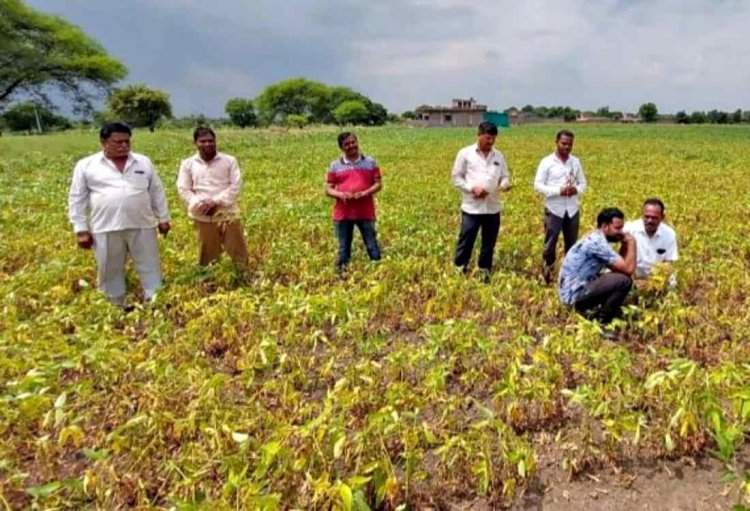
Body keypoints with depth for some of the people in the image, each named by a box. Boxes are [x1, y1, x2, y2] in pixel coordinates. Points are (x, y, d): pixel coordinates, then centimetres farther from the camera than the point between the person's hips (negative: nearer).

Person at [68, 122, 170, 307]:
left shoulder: (143, 162, 8)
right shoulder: (86, 165, 2)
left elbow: (157, 192, 13)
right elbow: (77, 200, 3)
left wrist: (163, 218, 10)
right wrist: (81, 230, -1)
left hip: (142, 226, 1)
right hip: (106, 229, -1)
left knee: (150, 268, 7)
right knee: (110, 272, 9)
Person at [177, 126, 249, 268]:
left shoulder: (229, 160, 1)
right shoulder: (187, 164, 4)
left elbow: (236, 185, -5)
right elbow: (183, 189, 2)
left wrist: (216, 201, -15)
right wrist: (199, 205, -14)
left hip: (227, 213, -1)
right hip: (202, 216, 1)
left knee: (238, 249, 5)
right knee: (207, 253, 13)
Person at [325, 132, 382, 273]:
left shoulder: (370, 162, 5)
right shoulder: (335, 165, 5)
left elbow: (378, 184, 4)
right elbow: (328, 190, 5)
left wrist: (365, 193, -15)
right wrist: (340, 194, -16)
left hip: (366, 213, -1)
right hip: (343, 214, 1)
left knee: (372, 246, 3)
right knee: (343, 249, 9)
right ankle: (341, 273, 19)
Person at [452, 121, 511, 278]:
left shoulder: (499, 156, 9)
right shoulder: (465, 153, -2)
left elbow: (504, 176, 12)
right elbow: (456, 178, -1)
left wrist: (505, 183, -13)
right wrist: (472, 188, -15)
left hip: (492, 208, 4)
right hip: (471, 208, -4)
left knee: (489, 244, 13)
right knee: (465, 242, 2)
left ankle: (485, 272, 28)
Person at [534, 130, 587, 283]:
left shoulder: (576, 162, 7)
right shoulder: (547, 162, -5)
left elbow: (583, 183, 12)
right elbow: (538, 185, -8)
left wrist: (576, 189, -12)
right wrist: (558, 191, -19)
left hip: (572, 210, 4)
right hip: (554, 210, -4)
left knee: (572, 244, 11)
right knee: (550, 244, 0)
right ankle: (548, 271, 14)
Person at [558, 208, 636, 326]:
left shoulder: (595, 238, 11)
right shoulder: (597, 242, -19)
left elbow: (618, 267, 13)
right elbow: (628, 269, -20)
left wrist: (624, 245, 4)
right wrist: (631, 243, -8)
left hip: (576, 289, 10)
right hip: (575, 294, -10)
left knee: (618, 277, 15)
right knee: (624, 281, -19)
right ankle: (601, 321, -4)